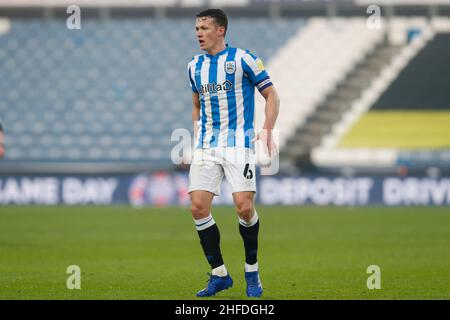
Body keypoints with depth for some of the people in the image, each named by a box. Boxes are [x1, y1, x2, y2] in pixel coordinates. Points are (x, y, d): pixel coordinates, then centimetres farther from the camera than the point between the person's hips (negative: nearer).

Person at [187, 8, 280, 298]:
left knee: (244, 206, -15)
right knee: (198, 207, -8)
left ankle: (252, 271, 6)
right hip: (206, 148, 5)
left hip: (238, 144, -5)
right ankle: (219, 274, 5)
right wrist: (197, 135, 16)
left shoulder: (243, 59, -4)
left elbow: (271, 95, -1)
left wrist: (267, 131, -13)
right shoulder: (195, 66, 12)